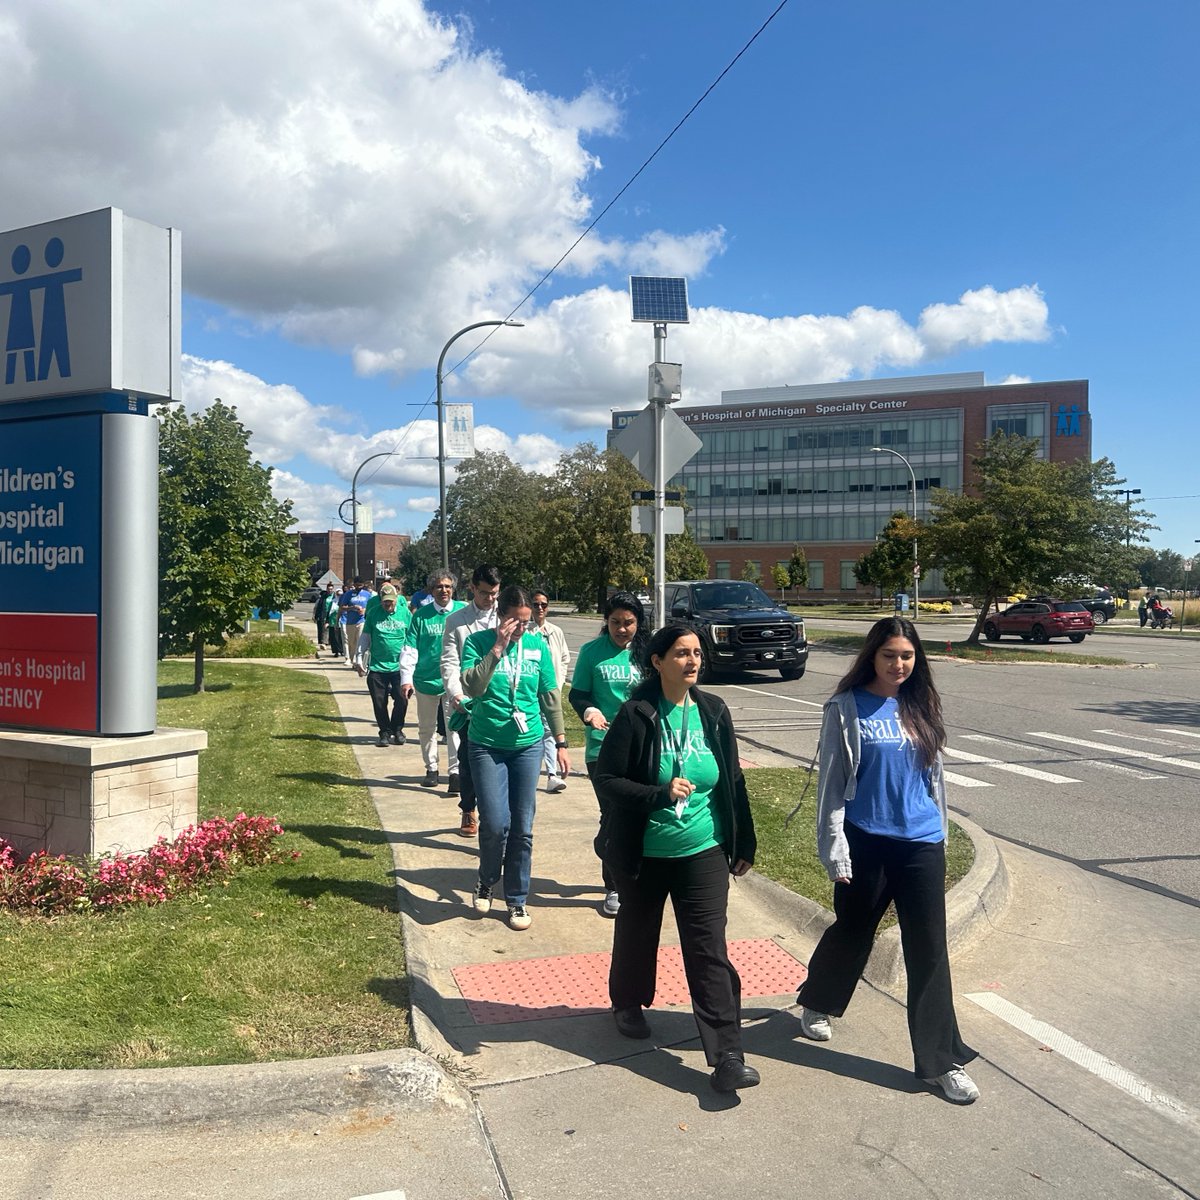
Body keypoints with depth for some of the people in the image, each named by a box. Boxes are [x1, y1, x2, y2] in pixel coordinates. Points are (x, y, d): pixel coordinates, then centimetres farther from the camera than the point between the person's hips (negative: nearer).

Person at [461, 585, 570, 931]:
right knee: (495, 824, -9)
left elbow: (550, 696, 8)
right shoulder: (478, 641, -6)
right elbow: (472, 687, -21)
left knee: (522, 828, 6)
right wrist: (498, 647, -24)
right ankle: (486, 882, 21)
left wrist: (561, 743, 9)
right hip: (487, 746, -2)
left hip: (528, 746, 3)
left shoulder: (537, 645, 1)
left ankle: (517, 899, 22)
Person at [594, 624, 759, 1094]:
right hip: (644, 854, -1)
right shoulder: (636, 715, -13)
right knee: (637, 933, 19)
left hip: (704, 852, 2)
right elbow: (607, 781, -13)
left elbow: (733, 782, 6)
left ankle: (727, 1056, 1)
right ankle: (628, 1003, 47)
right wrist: (660, 794, -27)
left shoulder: (713, 712, -2)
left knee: (710, 950, -2)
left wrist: (744, 844, 10)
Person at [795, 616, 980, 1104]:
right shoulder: (847, 708, -7)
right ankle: (816, 1003, 42)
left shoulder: (921, 708, 6)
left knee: (930, 949, 4)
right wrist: (835, 848, -10)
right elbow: (831, 782, -7)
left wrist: (938, 833, 17)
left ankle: (941, 1060, 13)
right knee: (852, 933, 15)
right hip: (866, 842, -3)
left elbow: (934, 774, 15)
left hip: (921, 843, 3)